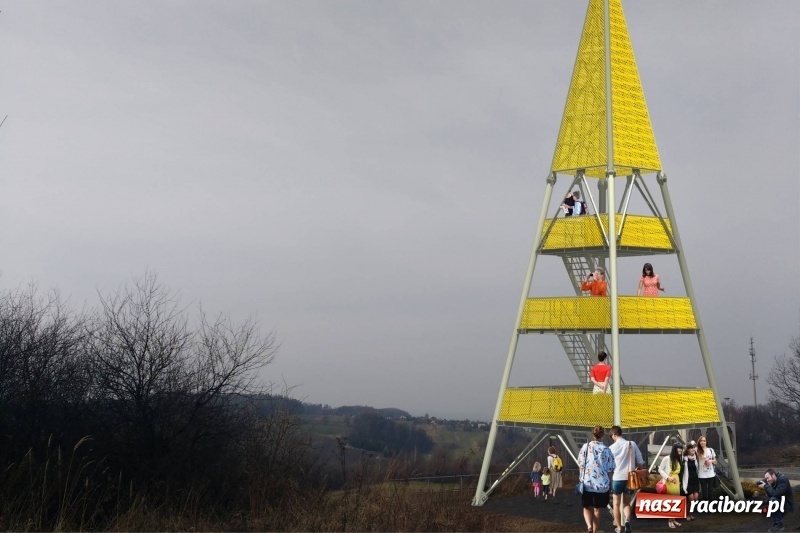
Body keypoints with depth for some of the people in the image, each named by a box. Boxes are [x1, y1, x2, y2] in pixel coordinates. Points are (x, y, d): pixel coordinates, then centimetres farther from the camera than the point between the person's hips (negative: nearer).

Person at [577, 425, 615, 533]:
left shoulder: (585, 447, -4)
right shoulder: (606, 450, -5)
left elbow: (580, 464, -1)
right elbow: (610, 469, -3)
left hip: (587, 483, 0)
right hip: (602, 484, 0)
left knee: (587, 508, 12)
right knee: (597, 510, 14)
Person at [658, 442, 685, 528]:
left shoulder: (679, 459, 9)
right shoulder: (667, 458, -9)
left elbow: (679, 472, 15)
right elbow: (660, 469, -6)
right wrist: (668, 477, -15)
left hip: (676, 482, 6)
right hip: (668, 482, -6)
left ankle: (673, 519, 19)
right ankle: (669, 520, 8)